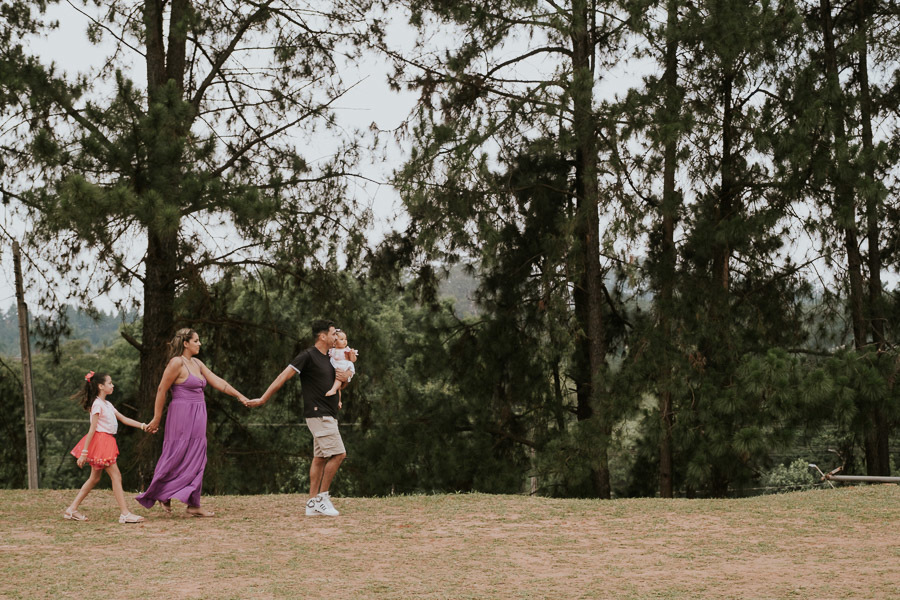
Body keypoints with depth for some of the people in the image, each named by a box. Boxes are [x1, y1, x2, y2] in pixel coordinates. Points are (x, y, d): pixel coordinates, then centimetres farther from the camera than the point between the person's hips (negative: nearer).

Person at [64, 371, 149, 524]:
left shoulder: (107, 405, 16)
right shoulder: (97, 404, -13)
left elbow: (124, 419, 16)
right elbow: (92, 429, -16)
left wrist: (141, 425, 5)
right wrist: (84, 452, -16)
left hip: (106, 444, 10)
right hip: (99, 442, -10)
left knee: (95, 478, 12)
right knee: (116, 477, -9)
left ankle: (71, 510, 16)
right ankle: (125, 513, -9)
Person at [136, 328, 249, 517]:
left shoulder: (197, 363, 13)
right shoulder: (177, 363, -11)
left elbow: (217, 381, 12)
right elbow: (161, 390, -10)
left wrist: (239, 395, 5)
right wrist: (156, 419, -9)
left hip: (196, 417, 9)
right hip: (182, 416, -9)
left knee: (196, 461, 7)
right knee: (176, 459, -4)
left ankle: (193, 505, 9)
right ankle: (161, 494, 12)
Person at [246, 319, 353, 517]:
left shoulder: (329, 358, 16)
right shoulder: (308, 356, -11)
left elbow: (343, 376, 28)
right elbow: (284, 376, -14)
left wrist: (346, 376, 1)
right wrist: (263, 399, -16)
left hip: (328, 415, 9)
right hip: (318, 414, -9)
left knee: (320, 458, 8)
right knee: (338, 454, -12)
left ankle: (313, 503, 10)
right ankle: (322, 497, -5)